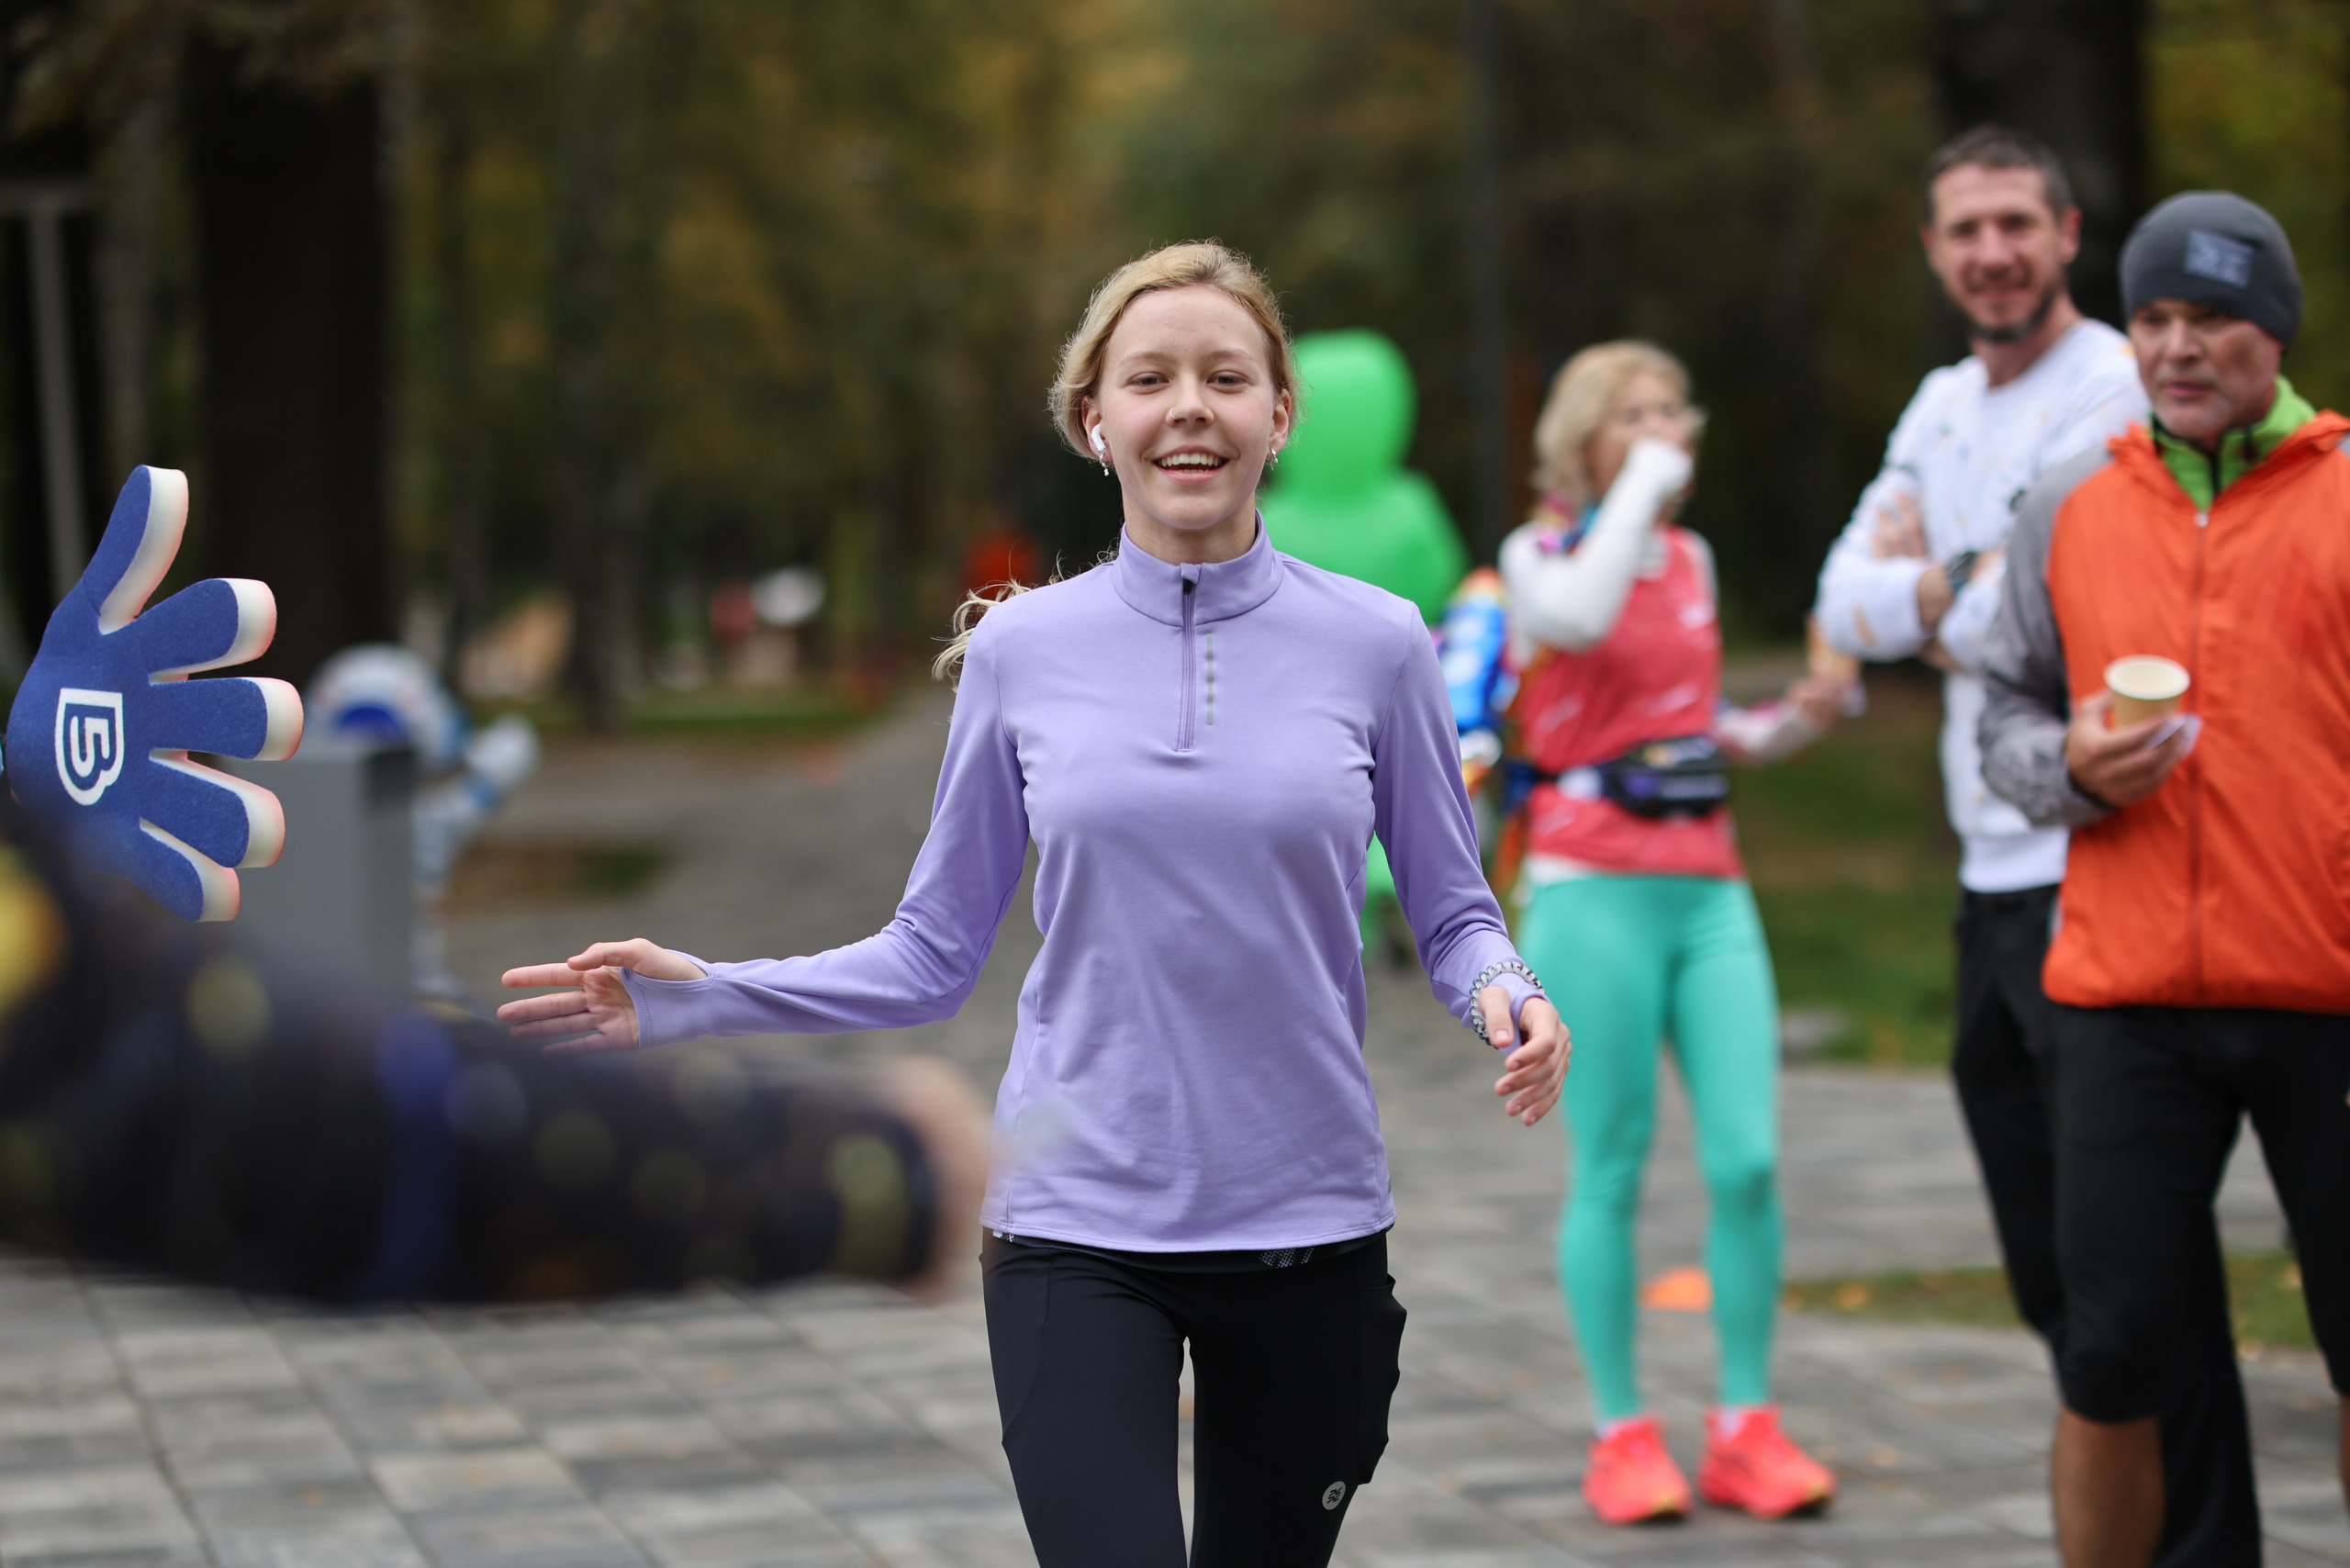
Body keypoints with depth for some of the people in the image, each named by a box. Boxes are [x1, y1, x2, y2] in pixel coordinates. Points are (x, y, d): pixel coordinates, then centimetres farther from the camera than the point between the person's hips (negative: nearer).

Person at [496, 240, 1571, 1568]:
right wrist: (697, 999, -7)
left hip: (1309, 1226, 1)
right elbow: (935, 955, 4)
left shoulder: (1376, 642, -1)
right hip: (1078, 1231, -1)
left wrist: (1505, 992, -17)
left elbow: (1454, 912, 6)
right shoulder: (1025, 650, 1)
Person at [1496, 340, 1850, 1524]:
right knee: (1612, 1172, -1)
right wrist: (1646, 478, -18)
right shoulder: (1538, 555, -2)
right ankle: (1622, 1437, 9)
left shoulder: (1692, 559, 15)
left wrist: (1790, 722, 8)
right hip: (1594, 892, -5)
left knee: (1748, 1161, -3)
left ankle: (1745, 1431, 7)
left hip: (1709, 890, 5)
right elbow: (1583, 616, -28)